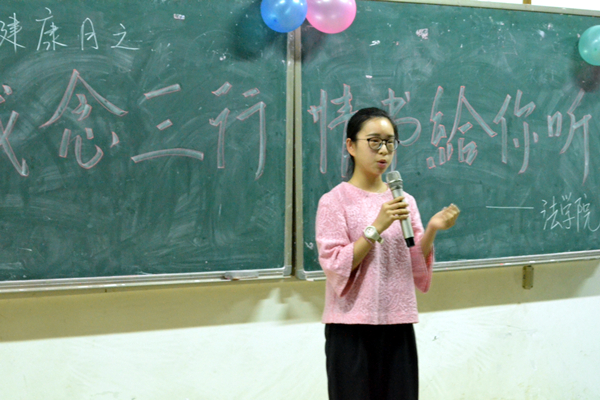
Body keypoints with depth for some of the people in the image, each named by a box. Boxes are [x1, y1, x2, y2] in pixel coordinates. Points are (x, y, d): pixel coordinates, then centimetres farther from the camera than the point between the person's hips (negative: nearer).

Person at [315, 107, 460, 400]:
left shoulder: (405, 201, 9)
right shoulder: (335, 201, -4)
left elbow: (416, 268, 7)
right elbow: (336, 267, -13)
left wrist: (431, 230, -9)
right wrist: (376, 227, -19)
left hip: (398, 325, 4)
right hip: (352, 328, -4)